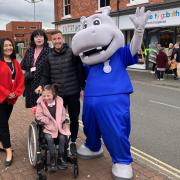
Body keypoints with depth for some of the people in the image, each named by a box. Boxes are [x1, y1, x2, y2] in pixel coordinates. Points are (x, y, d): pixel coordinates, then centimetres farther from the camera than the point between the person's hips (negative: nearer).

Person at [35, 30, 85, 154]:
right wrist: (42, 85, -8)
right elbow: (46, 75, 9)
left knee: (74, 119, 10)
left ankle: (73, 142, 29)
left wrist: (82, 87, -5)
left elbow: (80, 71, -3)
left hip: (73, 93, -2)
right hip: (57, 94, 2)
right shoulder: (49, 57, 6)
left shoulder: (72, 53, -4)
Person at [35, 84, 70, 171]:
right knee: (49, 138, -26)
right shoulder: (41, 103, -7)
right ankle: (52, 160, -12)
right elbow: (39, 116, -7)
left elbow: (62, 114, 8)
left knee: (62, 137, -20)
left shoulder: (59, 101, -1)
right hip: (47, 126, -2)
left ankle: (60, 158, -3)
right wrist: (49, 121, -15)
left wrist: (60, 122, -7)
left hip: (59, 125, 2)